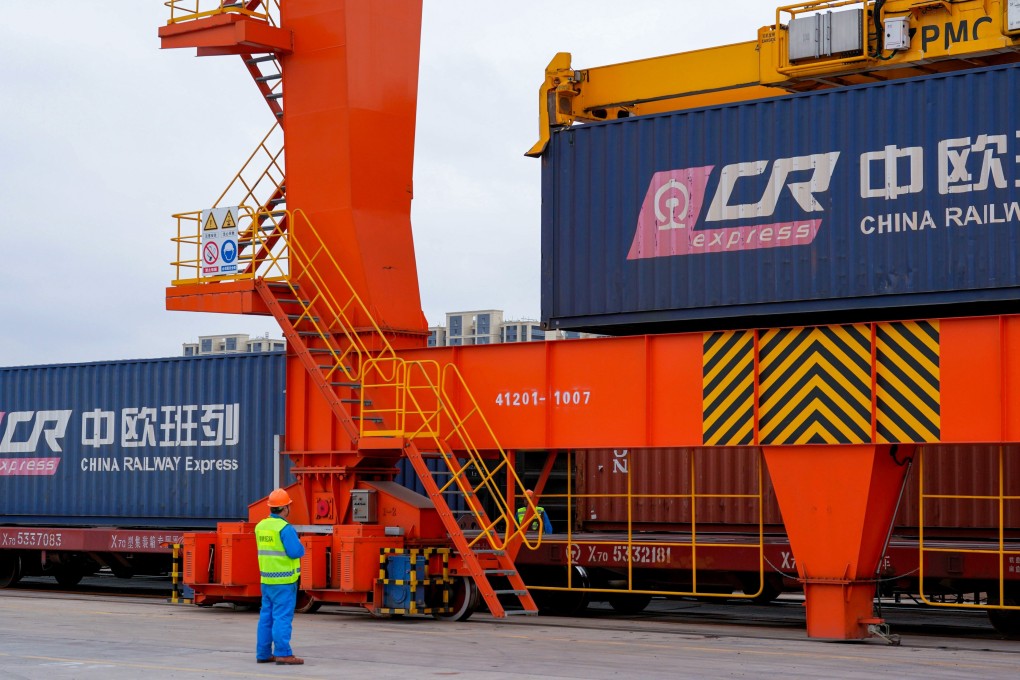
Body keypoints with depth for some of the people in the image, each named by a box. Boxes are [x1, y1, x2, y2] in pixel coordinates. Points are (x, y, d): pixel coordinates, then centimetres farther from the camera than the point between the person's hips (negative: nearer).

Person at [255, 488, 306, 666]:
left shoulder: (260, 526, 9)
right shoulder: (285, 528, -15)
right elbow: (296, 551, -18)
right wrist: (299, 544, 3)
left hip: (266, 579, 8)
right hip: (284, 580, -8)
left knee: (267, 616, 11)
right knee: (283, 616, -6)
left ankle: (263, 653, 13)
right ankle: (282, 653, -8)